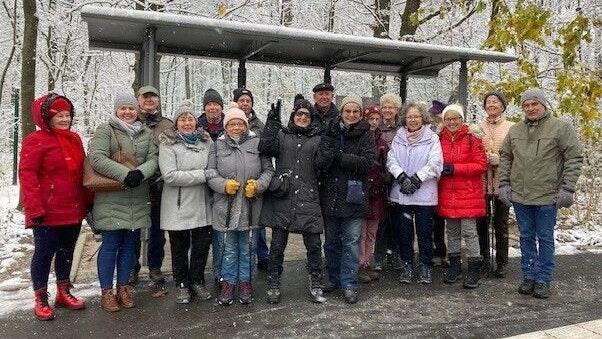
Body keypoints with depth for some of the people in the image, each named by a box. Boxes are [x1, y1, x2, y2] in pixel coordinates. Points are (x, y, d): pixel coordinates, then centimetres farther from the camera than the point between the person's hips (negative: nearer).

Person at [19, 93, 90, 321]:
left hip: (74, 211, 7)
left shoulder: (74, 139, 11)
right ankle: (41, 300, 19)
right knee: (44, 253, 5)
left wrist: (88, 200, 13)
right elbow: (27, 175, -14)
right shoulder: (35, 141, -10)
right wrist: (34, 209, -20)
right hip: (48, 214, -7)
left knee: (66, 252, 16)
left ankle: (63, 293, 31)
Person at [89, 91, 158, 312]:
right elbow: (96, 158, -13)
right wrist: (124, 174, -22)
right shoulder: (105, 131, 0)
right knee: (110, 244, 1)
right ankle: (107, 292, 14)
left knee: (129, 244, 11)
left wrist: (141, 172, -18)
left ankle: (123, 287, 25)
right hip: (111, 200, -4)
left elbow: (153, 159, 3)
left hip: (138, 200, 4)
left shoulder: (146, 134, 14)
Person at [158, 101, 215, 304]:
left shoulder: (207, 141, 6)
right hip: (178, 207, -3)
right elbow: (170, 175, -20)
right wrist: (203, 175, -21)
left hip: (202, 205, 4)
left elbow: (215, 169, 17)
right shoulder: (168, 144, -8)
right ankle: (182, 285, 29)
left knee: (202, 245, 11)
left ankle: (197, 282, 31)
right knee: (180, 248, 11)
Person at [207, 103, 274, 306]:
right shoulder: (218, 145, 5)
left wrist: (258, 185, -12)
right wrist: (224, 185, -14)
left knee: (247, 248, 12)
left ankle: (245, 283, 27)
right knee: (228, 249, 10)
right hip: (226, 207, 0)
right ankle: (228, 283, 25)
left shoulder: (257, 143, 2)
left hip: (250, 206, 0)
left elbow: (268, 170, 4)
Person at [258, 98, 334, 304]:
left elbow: (320, 164, 0)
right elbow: (265, 148, -9)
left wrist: (327, 147, -16)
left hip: (308, 200, 1)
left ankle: (315, 286, 20)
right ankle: (273, 286, 21)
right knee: (277, 245, 6)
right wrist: (272, 122, -14)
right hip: (282, 199, -1)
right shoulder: (281, 135, 10)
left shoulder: (317, 139, 12)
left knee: (314, 245, 4)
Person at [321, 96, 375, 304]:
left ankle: (349, 284, 13)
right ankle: (334, 278, 31)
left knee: (351, 242, 1)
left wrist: (339, 157, -17)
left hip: (353, 196, -3)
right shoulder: (331, 131, 6)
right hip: (330, 194, 3)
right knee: (331, 241, 14)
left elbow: (366, 162, -13)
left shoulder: (366, 134, -1)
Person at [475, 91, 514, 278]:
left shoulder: (511, 128, 1)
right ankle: (484, 260, 23)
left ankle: (501, 262, 19)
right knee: (482, 223, 10)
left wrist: (494, 158, -15)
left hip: (502, 182, -2)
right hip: (481, 181, 2)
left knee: (501, 224, 7)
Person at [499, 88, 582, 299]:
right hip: (519, 196, 4)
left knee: (545, 238, 7)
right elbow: (505, 158, 14)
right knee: (526, 237, 12)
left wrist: (567, 189, -12)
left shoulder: (561, 128, -5)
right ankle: (529, 276, 24)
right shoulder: (515, 131, 8)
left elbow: (575, 158, -7)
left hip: (547, 196, -4)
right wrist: (504, 184, 5)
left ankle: (543, 280, 18)